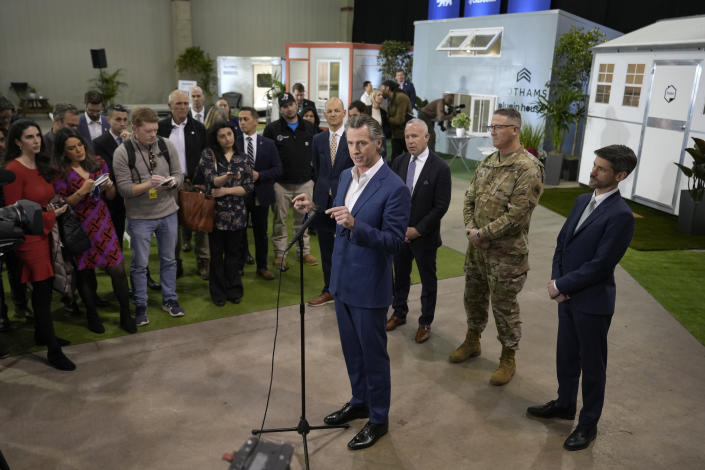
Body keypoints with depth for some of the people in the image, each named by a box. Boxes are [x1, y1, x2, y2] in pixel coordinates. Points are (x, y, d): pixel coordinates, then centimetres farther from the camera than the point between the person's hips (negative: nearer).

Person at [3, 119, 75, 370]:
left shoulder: (41, 166, 9)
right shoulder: (13, 170, -16)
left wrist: (56, 208, 2)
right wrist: (51, 214, -12)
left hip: (44, 232, 8)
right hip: (28, 236, -8)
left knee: (44, 286, 16)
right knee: (43, 289, -5)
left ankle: (41, 334, 33)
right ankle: (53, 350, 2)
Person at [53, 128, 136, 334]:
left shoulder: (99, 164, 6)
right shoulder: (61, 173, -4)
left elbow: (111, 197, 13)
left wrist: (109, 187, -9)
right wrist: (82, 191, -20)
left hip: (103, 224, 2)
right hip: (79, 228, -2)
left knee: (118, 269, -4)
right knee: (85, 273, 6)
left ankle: (126, 316, 8)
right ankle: (92, 315, 26)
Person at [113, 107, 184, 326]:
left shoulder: (166, 145, -2)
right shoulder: (122, 152, -10)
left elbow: (178, 174, 3)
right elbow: (125, 188, -13)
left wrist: (172, 182, -19)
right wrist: (148, 184, -27)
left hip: (168, 213, 3)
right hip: (140, 217, -3)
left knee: (169, 259, 15)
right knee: (139, 264, 8)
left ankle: (169, 299, 31)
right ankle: (140, 306, 23)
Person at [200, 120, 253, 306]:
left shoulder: (241, 157, 6)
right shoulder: (209, 154, 0)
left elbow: (249, 186, 1)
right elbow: (211, 180, -13)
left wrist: (226, 190, -11)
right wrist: (228, 176, -32)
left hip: (237, 214, 2)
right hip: (216, 212, -1)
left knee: (234, 252, 9)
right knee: (217, 253, 8)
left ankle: (233, 289, 23)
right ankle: (218, 292, 20)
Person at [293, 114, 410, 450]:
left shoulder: (394, 187, -19)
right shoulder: (346, 176, 5)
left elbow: (393, 242, -22)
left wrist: (354, 224, -34)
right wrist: (314, 209, -4)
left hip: (369, 287, -7)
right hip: (342, 280, 7)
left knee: (373, 354, 9)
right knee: (351, 350, 21)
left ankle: (379, 419, 27)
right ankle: (359, 401, 42)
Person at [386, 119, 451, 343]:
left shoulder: (440, 167, -13)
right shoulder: (399, 162, 0)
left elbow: (441, 206, -14)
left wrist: (418, 230, -16)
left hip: (425, 235, -4)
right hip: (399, 232, 4)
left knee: (428, 281, 11)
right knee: (400, 276, 18)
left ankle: (425, 322, 27)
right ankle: (399, 313, 37)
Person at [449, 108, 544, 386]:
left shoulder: (528, 169, -17)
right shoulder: (487, 163, 7)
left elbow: (516, 215, -22)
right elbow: (470, 198, 11)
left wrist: (483, 234, -16)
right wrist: (470, 228, -6)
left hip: (506, 253, -7)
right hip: (476, 248, 7)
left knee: (504, 306, 6)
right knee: (474, 297, 21)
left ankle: (508, 359, 26)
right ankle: (472, 342, 43)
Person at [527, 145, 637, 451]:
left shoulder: (620, 215, -20)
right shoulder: (582, 200, 6)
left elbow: (600, 264, -22)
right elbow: (562, 242, 9)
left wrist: (561, 285, -14)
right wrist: (556, 280, -4)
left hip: (592, 302, -7)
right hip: (567, 297, 7)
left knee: (592, 365, 11)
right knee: (566, 356, 22)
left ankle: (588, 424, 29)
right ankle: (565, 405, 43)